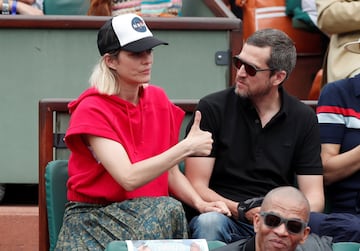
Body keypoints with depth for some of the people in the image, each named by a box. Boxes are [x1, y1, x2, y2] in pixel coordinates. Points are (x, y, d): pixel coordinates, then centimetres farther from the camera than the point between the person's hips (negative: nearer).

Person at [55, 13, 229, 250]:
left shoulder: (158, 100, 7)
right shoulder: (92, 110, -12)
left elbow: (170, 172, 11)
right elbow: (129, 178, -24)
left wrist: (199, 202, -9)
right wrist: (186, 147, -23)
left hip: (151, 212, 5)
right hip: (95, 219, -5)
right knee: (169, 210, -34)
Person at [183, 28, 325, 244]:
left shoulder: (303, 118, 9)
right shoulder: (212, 108, 1)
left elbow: (314, 196, 6)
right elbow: (197, 187, -4)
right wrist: (241, 211, -20)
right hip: (224, 217, -2)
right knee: (208, 222, -37)